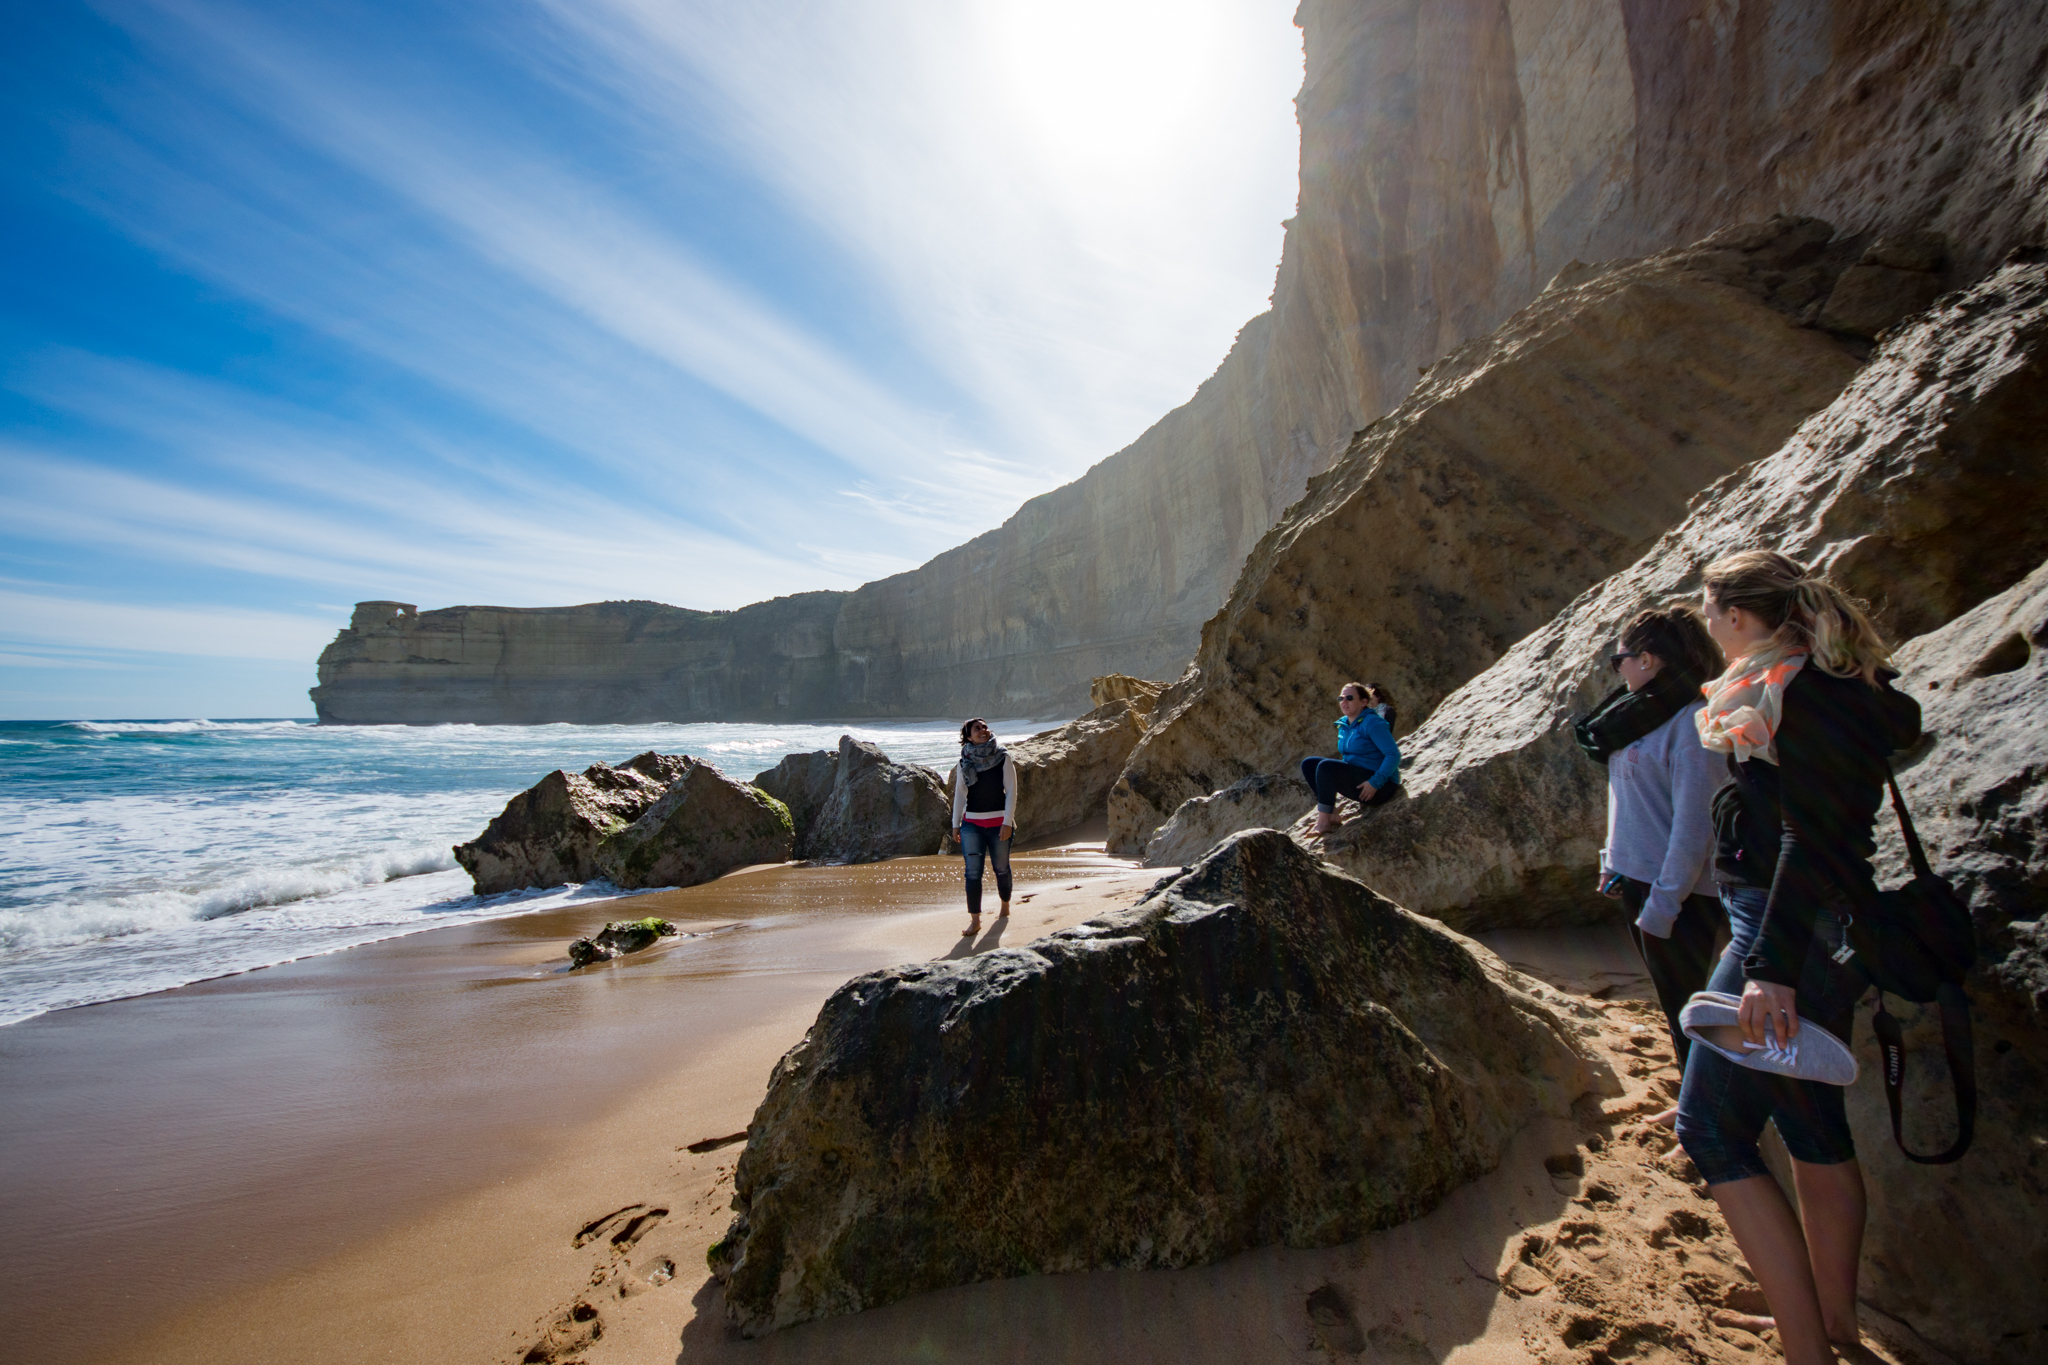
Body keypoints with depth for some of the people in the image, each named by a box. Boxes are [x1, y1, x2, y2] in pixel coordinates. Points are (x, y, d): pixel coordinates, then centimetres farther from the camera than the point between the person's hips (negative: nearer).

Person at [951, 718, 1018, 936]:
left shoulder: (1003, 758, -2)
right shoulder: (964, 762, 4)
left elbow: (1011, 791, -4)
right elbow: (959, 794, 10)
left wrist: (1008, 821, -11)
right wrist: (956, 824, 8)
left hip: (998, 822, -1)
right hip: (971, 823, 1)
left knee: (1001, 868, 11)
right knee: (973, 872, -6)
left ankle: (1005, 906, 36)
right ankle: (975, 920, 1)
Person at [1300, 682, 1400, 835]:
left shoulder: (1372, 723, -15)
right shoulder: (1343, 725, 10)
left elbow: (1394, 755, -20)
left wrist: (1375, 782, -25)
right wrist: (1340, 783, 10)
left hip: (1380, 785, -9)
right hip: (1355, 780, 9)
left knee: (1325, 766, -27)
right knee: (1308, 764, 0)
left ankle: (1323, 822, -24)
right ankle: (1331, 814, -9)